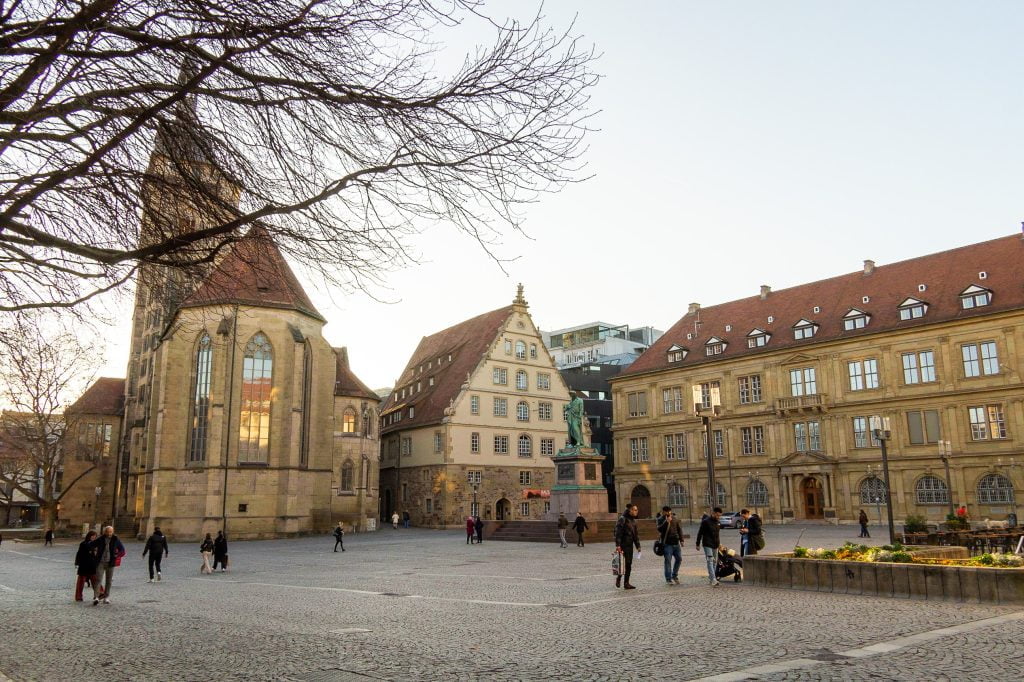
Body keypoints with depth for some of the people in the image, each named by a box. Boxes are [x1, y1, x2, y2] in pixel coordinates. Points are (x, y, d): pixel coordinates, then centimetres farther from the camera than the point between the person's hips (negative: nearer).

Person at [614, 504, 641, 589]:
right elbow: (618, 532, -17)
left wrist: (638, 546, 17)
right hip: (623, 545, -8)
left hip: (630, 546, 8)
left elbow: (636, 534, 20)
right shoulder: (623, 519, -11)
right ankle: (618, 578, 13)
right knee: (624, 564, -9)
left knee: (629, 565, 7)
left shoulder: (633, 520, 14)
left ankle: (626, 583, 13)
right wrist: (618, 545, -24)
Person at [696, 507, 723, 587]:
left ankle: (710, 578, 22)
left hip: (715, 545, 8)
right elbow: (700, 533, -9)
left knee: (715, 562, 11)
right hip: (707, 545, -8)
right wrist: (698, 544, -8)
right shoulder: (706, 521, -12)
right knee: (710, 561, -14)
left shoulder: (716, 522, 10)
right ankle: (713, 580, -22)